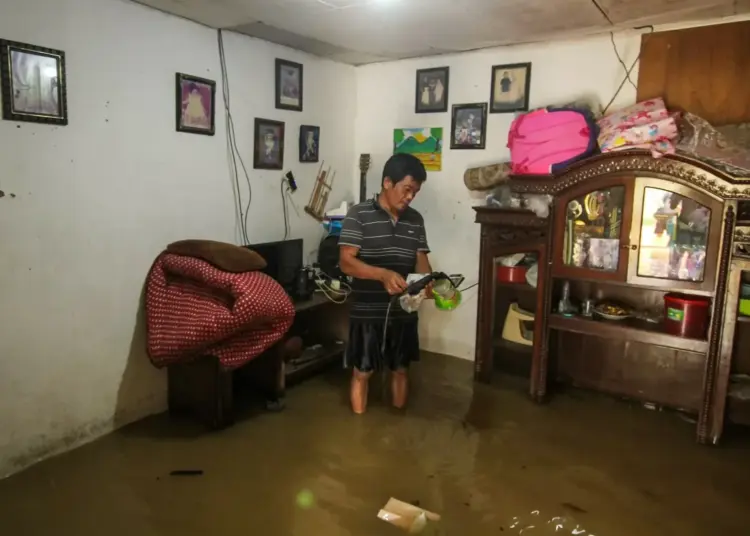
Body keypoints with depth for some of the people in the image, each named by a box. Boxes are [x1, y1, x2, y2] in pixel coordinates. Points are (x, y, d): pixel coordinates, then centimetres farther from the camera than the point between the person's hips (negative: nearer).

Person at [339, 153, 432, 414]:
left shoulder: (415, 220, 6)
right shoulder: (359, 215, -10)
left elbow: (421, 259, 8)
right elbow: (346, 262, -16)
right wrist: (383, 274, -30)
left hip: (404, 311, 5)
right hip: (367, 312, -5)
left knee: (400, 369, 17)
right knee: (362, 372, 7)